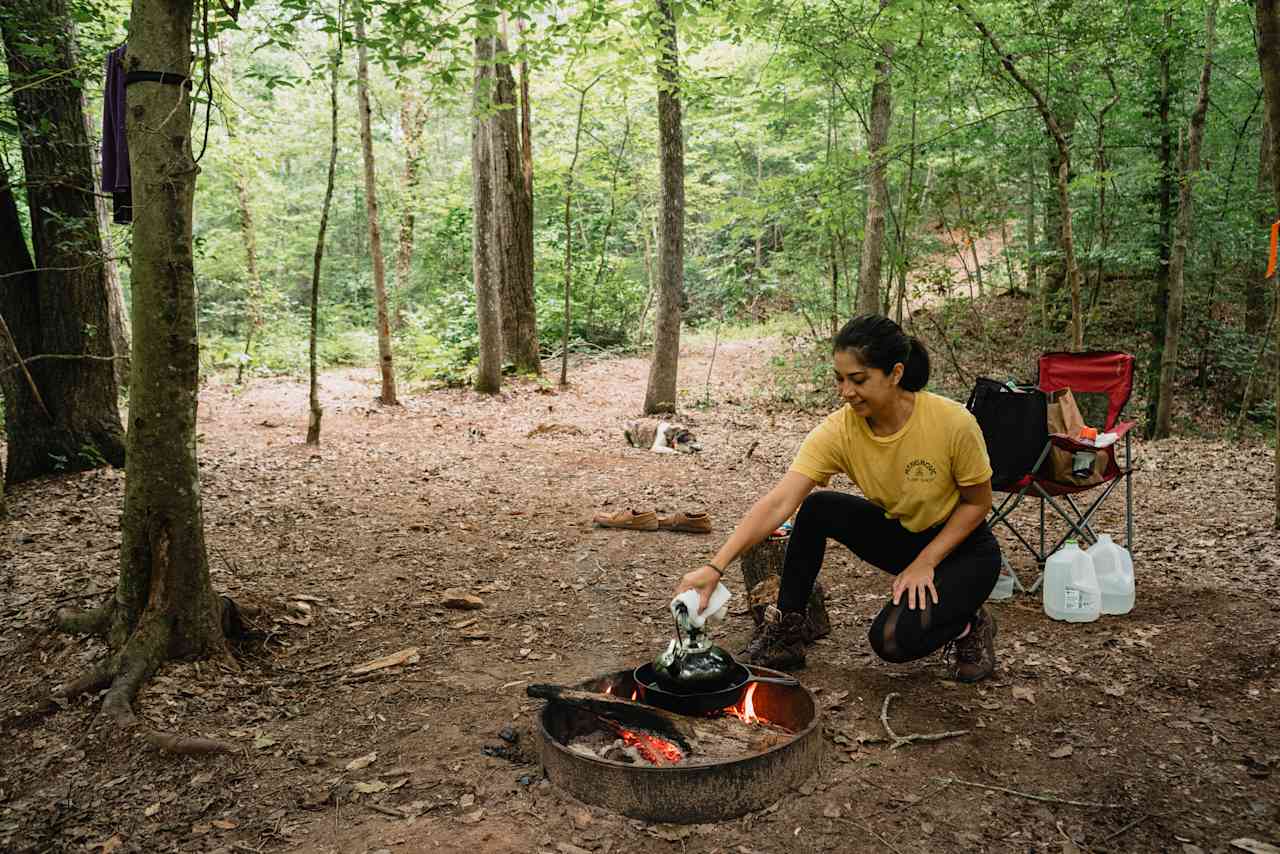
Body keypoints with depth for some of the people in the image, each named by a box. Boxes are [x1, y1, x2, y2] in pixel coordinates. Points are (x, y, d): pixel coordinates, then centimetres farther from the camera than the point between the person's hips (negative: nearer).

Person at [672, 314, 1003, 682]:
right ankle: (785, 632, -6)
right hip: (898, 533, 4)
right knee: (817, 509, -21)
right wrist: (715, 567, -42)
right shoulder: (837, 431, -22)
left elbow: (977, 503, -13)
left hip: (962, 545, -4)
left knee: (893, 639, -26)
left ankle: (970, 625, 7)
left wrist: (925, 562, -21)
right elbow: (777, 504, -32)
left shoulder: (953, 423, -29)